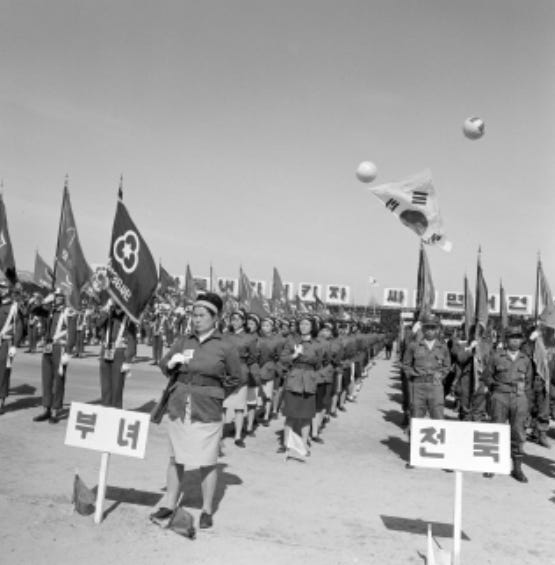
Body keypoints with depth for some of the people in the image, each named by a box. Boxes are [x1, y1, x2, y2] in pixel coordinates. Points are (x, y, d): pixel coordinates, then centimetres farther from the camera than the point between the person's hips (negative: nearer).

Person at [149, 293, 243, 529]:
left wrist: (216, 392, 2)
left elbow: (239, 379, 3)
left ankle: (207, 511, 20)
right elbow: (164, 367, 13)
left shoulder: (225, 347, -5)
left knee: (207, 463, 5)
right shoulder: (182, 341, 5)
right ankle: (169, 504, 28)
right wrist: (172, 362, -8)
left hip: (207, 412, -3)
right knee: (176, 459, 14)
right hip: (178, 408, 4)